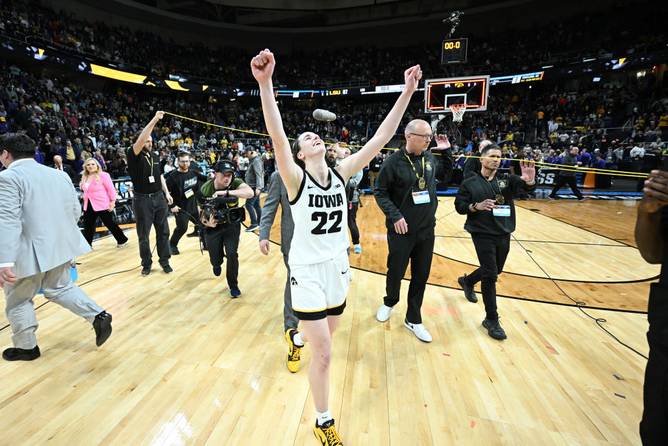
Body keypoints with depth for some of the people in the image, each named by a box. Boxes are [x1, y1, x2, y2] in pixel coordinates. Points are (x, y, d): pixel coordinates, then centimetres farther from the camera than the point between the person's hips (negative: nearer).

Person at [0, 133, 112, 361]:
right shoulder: (60, 174, 8)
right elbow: (76, 211, 12)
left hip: (31, 252, -6)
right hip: (62, 246, 7)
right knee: (60, 288, 23)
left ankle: (26, 347, 27)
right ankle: (98, 315, 12)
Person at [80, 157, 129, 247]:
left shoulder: (103, 175, -11)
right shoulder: (85, 177, 9)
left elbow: (111, 189, -13)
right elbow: (85, 190, 24)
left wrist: (112, 202, -15)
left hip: (102, 205, -7)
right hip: (88, 205, 7)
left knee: (110, 224, 2)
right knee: (88, 226, 12)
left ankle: (122, 240, 17)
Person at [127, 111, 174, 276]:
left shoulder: (155, 156, 9)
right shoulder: (133, 155, -9)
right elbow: (139, 140, -27)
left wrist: (166, 193, 11)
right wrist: (154, 120, -29)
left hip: (159, 197, 5)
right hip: (142, 199, -5)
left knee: (163, 231, 9)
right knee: (143, 235, 6)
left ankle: (164, 261, 22)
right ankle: (146, 263, 21)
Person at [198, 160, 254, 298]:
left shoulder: (235, 183, -21)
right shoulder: (205, 189, -19)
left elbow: (250, 193, -41)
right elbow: (202, 213, -12)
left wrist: (226, 192, -49)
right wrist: (207, 222, -35)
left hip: (232, 224, 0)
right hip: (213, 226, 1)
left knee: (232, 254, -11)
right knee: (215, 258, 7)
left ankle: (233, 285, 14)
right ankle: (217, 264, 50)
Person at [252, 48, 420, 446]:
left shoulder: (340, 174, 0)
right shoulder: (296, 179, -11)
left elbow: (380, 139, -5)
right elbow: (277, 137, -29)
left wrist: (408, 92, -8)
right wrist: (265, 83, -41)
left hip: (337, 267, 5)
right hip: (308, 271, -5)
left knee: (325, 339, 24)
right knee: (324, 354, 1)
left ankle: (299, 335, 60)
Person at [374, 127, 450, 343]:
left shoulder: (431, 158, 4)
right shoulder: (394, 161, -12)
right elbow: (380, 192, -10)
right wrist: (395, 215, -19)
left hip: (427, 229, 5)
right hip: (401, 229, -4)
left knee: (421, 275, 11)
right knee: (396, 271, 10)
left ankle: (413, 319, 29)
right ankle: (389, 302, 43)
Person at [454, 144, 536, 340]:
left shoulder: (507, 180, 2)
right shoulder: (470, 183, -4)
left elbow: (524, 187, -15)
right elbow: (459, 206, -5)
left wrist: (529, 180, -39)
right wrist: (477, 206, -23)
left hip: (504, 234, 5)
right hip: (482, 234, -4)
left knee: (495, 270, 19)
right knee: (490, 275, -5)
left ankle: (467, 281, 49)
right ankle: (491, 320, 9)